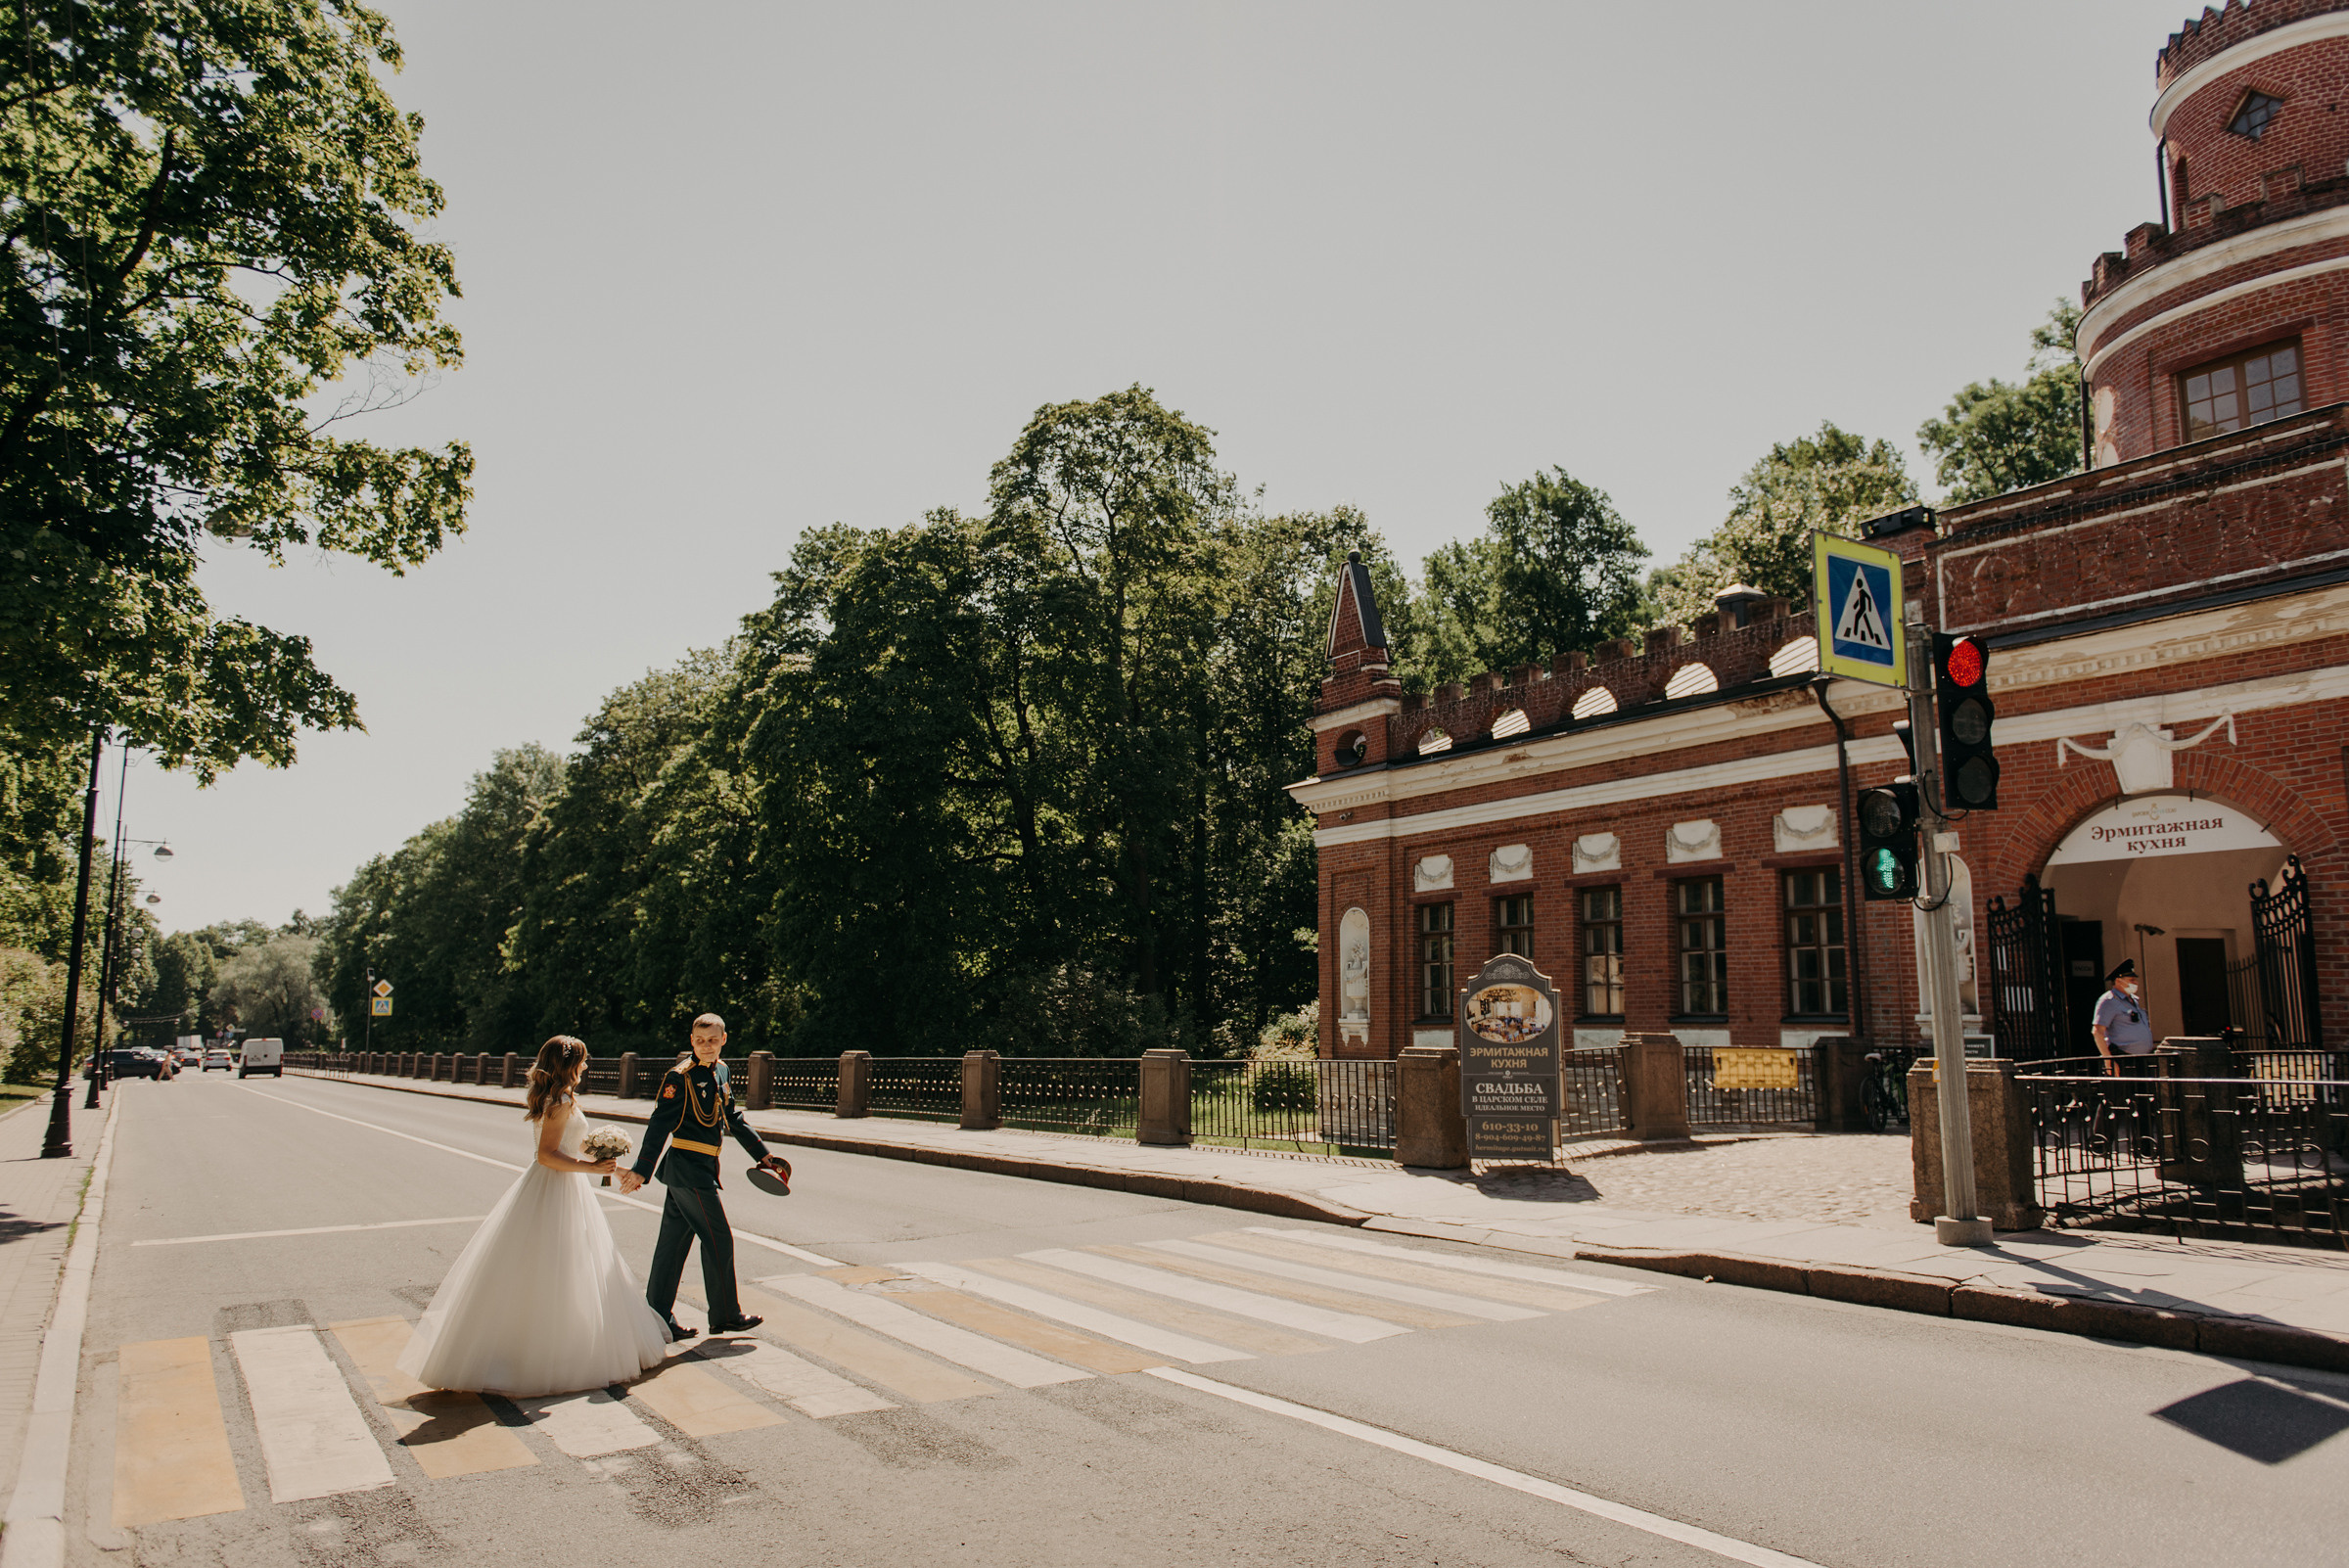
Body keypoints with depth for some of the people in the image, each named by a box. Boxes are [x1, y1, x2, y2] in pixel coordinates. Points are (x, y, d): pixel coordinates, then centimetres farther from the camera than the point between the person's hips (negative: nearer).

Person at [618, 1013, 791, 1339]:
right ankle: (725, 1316, 11)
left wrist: (763, 1156, 20)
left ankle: (658, 1317, 20)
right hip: (689, 1170, -8)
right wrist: (641, 1171, -20)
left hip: (701, 1169, 8)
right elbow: (660, 1125, -17)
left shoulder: (719, 1071, 11)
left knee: (674, 1243, 12)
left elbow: (734, 1118, 19)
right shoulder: (681, 1076, -14)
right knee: (719, 1239, -1)